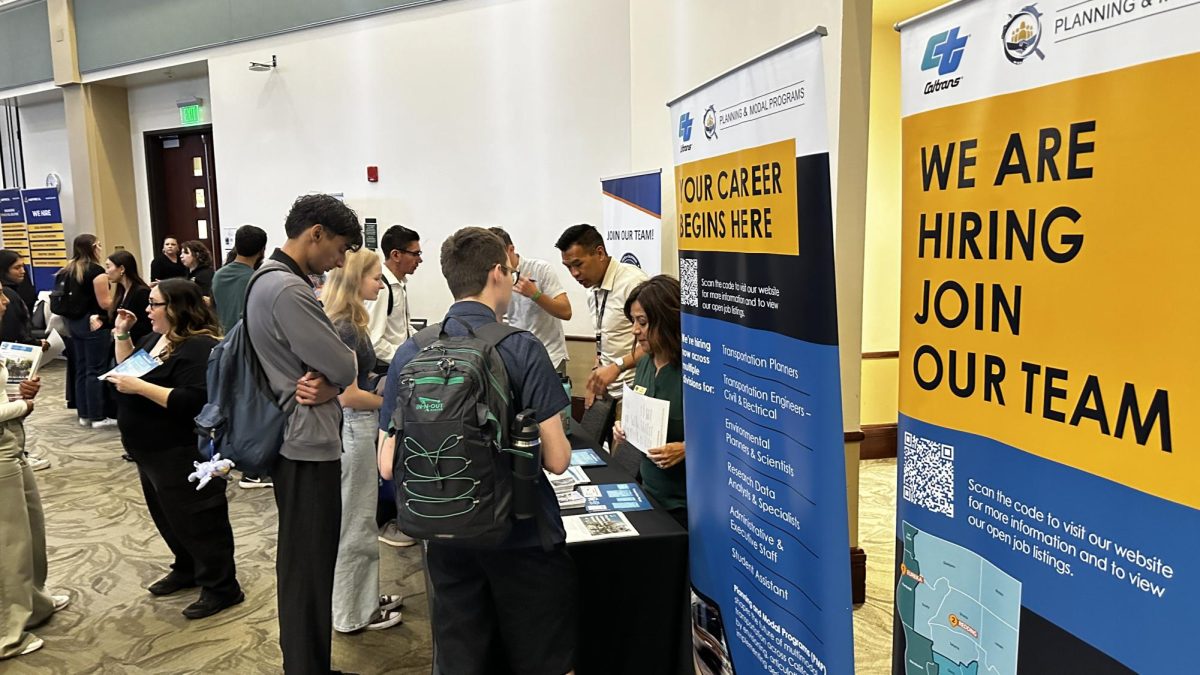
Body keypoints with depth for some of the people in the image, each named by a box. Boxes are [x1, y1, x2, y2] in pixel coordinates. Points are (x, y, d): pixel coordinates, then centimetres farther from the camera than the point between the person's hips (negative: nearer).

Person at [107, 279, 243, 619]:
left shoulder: (199, 347, -23)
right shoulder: (157, 338, 8)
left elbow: (193, 402, -32)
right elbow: (127, 368, 20)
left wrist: (140, 387, -30)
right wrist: (122, 334, 7)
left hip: (183, 454, -10)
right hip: (152, 451, 10)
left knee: (196, 521, 0)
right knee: (168, 517, 22)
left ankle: (221, 587, 13)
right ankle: (187, 569, 39)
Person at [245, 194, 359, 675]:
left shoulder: (274, 279, 12)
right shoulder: (287, 290, -22)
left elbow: (315, 359, 11)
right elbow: (346, 369, -22)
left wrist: (326, 386, -10)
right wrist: (333, 382, 0)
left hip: (297, 440, 11)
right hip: (307, 445, -11)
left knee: (303, 565, 20)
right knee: (309, 569, 1)